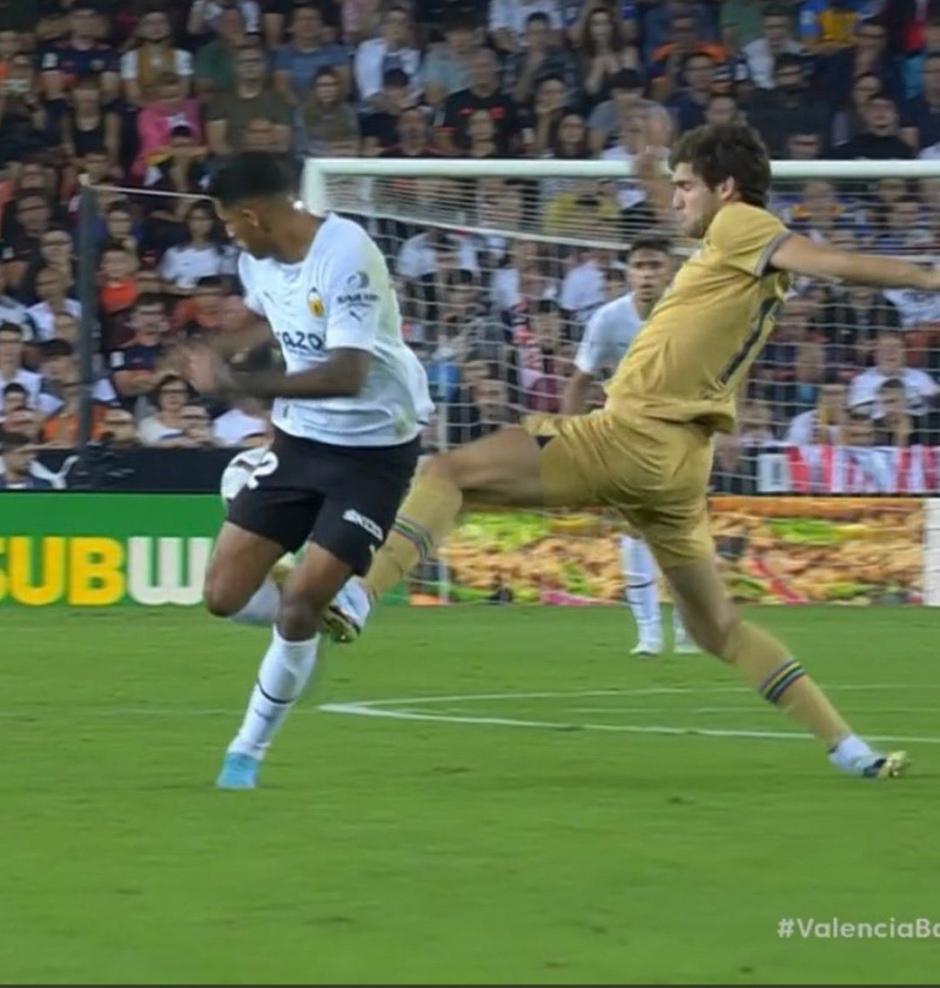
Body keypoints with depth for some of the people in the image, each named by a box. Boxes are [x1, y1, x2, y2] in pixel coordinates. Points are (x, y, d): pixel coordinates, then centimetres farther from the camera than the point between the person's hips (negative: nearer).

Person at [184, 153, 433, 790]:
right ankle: (327, 613, 29)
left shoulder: (346, 255, -25)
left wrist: (239, 384, -34)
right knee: (226, 595, -1)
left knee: (300, 606, -11)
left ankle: (249, 750, 8)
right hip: (301, 438, 7)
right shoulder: (259, 258, -2)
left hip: (374, 447, -7)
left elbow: (347, 375, -34)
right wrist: (220, 350, 7)